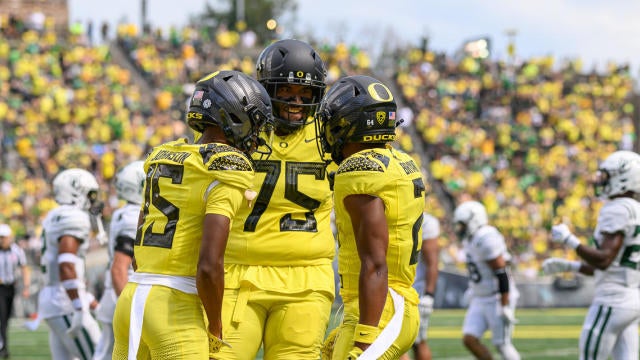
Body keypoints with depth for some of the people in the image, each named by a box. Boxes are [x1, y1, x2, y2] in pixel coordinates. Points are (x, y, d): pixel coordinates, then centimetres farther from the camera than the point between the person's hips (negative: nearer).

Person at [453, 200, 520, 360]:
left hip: (498, 299, -9)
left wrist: (505, 307, -24)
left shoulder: (486, 239, -20)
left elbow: (502, 275, -23)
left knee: (502, 344, -3)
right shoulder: (470, 240, 10)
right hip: (480, 300, 9)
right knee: (469, 339, -1)